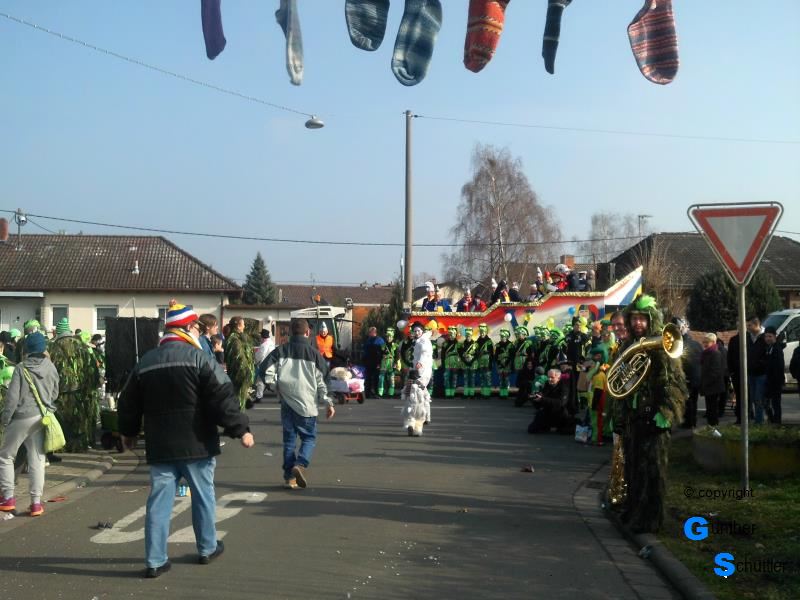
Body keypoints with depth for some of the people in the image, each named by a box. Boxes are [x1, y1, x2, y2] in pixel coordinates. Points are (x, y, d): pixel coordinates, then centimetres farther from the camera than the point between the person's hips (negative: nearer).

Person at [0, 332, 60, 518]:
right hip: (42, 418, 3)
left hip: (22, 417, -3)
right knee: (37, 460, 7)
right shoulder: (51, 367, 0)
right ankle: (36, 502, 7)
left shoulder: (21, 368, -11)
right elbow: (54, 394, 9)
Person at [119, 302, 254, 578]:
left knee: (159, 501, 6)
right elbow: (223, 397, -17)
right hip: (196, 443, -4)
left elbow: (129, 402, 16)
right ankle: (207, 548, 26)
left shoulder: (145, 362, 7)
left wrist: (128, 432, 32)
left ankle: (155, 561, 6)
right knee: (203, 496, 13)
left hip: (160, 446, 4)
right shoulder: (198, 358, -11)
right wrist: (240, 429, -10)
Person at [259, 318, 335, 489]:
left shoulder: (281, 350, 2)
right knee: (309, 438, 9)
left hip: (287, 402, 2)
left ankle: (289, 477, 8)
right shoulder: (314, 353, -2)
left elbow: (264, 370, -7)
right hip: (307, 404, -2)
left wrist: (275, 386, 8)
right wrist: (328, 402, 3)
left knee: (289, 439, 11)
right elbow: (320, 382, -2)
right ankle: (300, 464, -16)